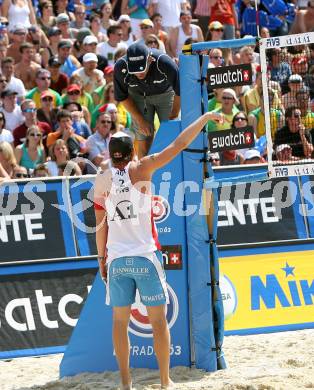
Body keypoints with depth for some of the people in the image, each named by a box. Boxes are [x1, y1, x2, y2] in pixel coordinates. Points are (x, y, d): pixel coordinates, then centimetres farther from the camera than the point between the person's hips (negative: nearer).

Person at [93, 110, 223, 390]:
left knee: (120, 320, 8)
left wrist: (101, 258, 14)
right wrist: (205, 118, 6)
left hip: (117, 259, 2)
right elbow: (179, 144, -3)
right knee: (158, 319, 5)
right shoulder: (140, 169, -4)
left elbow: (101, 225, 5)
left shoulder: (102, 179, 3)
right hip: (146, 256, -2)